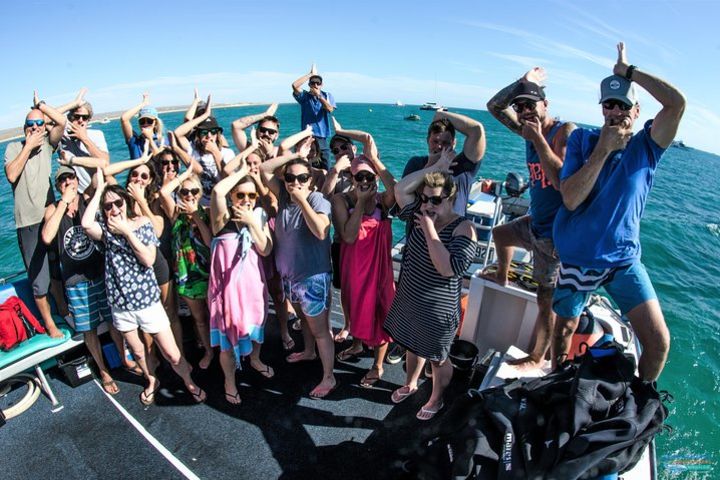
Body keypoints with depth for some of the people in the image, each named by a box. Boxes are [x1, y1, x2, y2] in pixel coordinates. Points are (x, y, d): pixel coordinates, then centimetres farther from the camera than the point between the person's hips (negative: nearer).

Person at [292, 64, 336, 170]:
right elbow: (295, 85, -14)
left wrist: (319, 95, -14)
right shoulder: (304, 96, 4)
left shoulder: (327, 95, 8)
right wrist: (311, 74, -7)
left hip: (322, 137, 2)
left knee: (324, 169, 4)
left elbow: (330, 109, -10)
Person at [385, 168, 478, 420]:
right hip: (408, 299, 7)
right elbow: (400, 189, -11)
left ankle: (436, 400, 44)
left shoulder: (463, 229, -23)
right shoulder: (424, 215, -4)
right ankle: (410, 384, 55)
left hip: (437, 309, -6)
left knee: (437, 358, 17)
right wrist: (436, 167, -15)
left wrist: (429, 229, -32)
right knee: (412, 345, 28)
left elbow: (449, 268, -34)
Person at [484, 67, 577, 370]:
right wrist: (523, 83, -2)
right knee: (500, 233, 33)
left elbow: (564, 181, -34)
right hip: (536, 223, 9)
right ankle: (501, 278, 58)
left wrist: (537, 139, -29)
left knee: (546, 299, 0)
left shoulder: (565, 131, -20)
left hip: (555, 232, -9)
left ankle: (536, 358, 18)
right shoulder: (530, 129, 4)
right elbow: (494, 106, 10)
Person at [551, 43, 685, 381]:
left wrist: (628, 70, -14)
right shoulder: (582, 140, -7)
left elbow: (677, 102, -24)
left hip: (625, 258, 1)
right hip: (578, 258, 0)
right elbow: (570, 200, -18)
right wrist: (603, 149, -22)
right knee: (565, 328, 16)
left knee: (658, 342, -3)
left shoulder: (646, 145, -5)